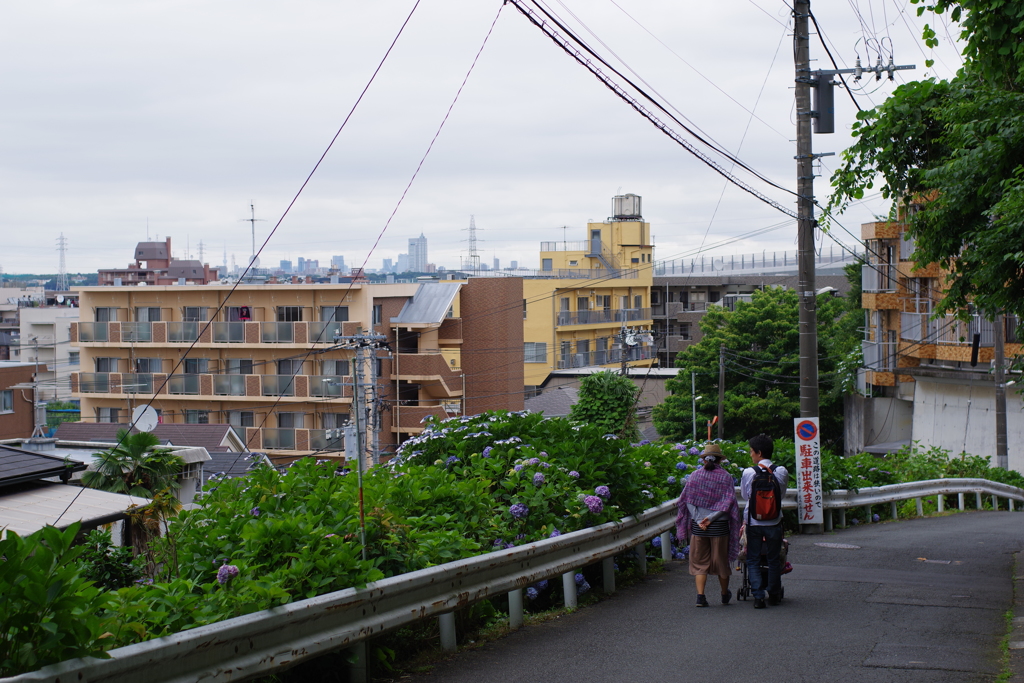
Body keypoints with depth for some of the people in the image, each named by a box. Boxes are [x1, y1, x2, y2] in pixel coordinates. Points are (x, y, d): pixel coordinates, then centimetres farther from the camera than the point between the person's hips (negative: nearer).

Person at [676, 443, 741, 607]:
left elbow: (688, 501, -2)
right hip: (719, 525, 0)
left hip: (698, 525, 1)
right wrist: (711, 518, -10)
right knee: (721, 560, 13)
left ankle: (700, 596, -4)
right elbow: (728, 502, -8)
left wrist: (698, 520, -6)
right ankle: (725, 595, 29)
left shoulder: (694, 476, 2)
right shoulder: (726, 477, -1)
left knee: (699, 562, 8)